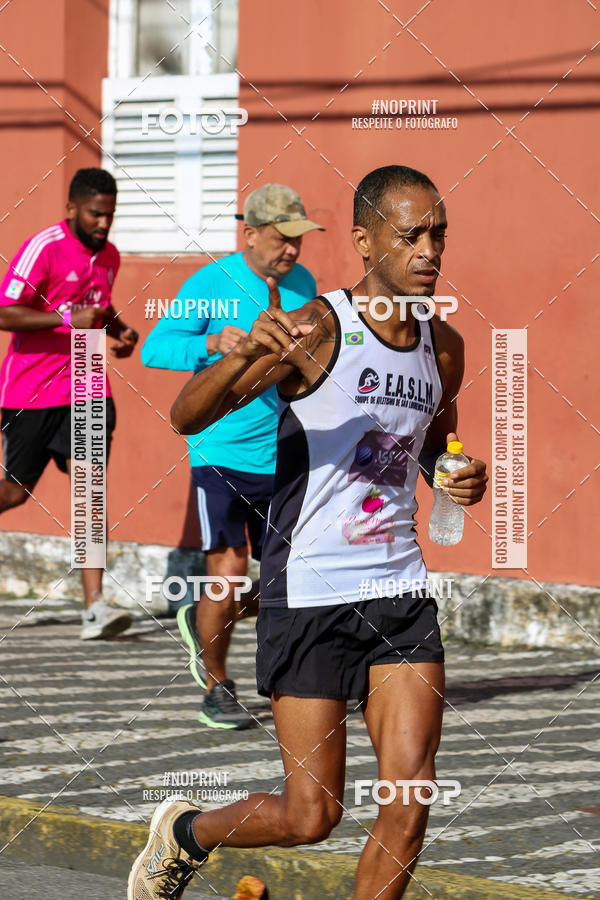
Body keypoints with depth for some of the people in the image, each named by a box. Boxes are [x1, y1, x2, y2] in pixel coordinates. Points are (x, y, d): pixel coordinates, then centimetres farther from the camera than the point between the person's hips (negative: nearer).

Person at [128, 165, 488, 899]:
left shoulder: (444, 345, 7)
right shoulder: (318, 330, -12)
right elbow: (186, 416, -17)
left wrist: (460, 478, 4)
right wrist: (245, 354, -37)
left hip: (400, 590, 5)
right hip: (309, 594, -5)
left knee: (410, 803, -6)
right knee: (310, 816, -1)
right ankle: (185, 832, 29)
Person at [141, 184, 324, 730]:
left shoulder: (303, 284, 9)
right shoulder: (211, 284, -8)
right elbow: (155, 348, -17)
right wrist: (212, 343, -32)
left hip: (285, 458, 5)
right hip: (222, 453, -5)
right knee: (228, 573, -11)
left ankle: (203, 623, 33)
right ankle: (217, 689, 11)